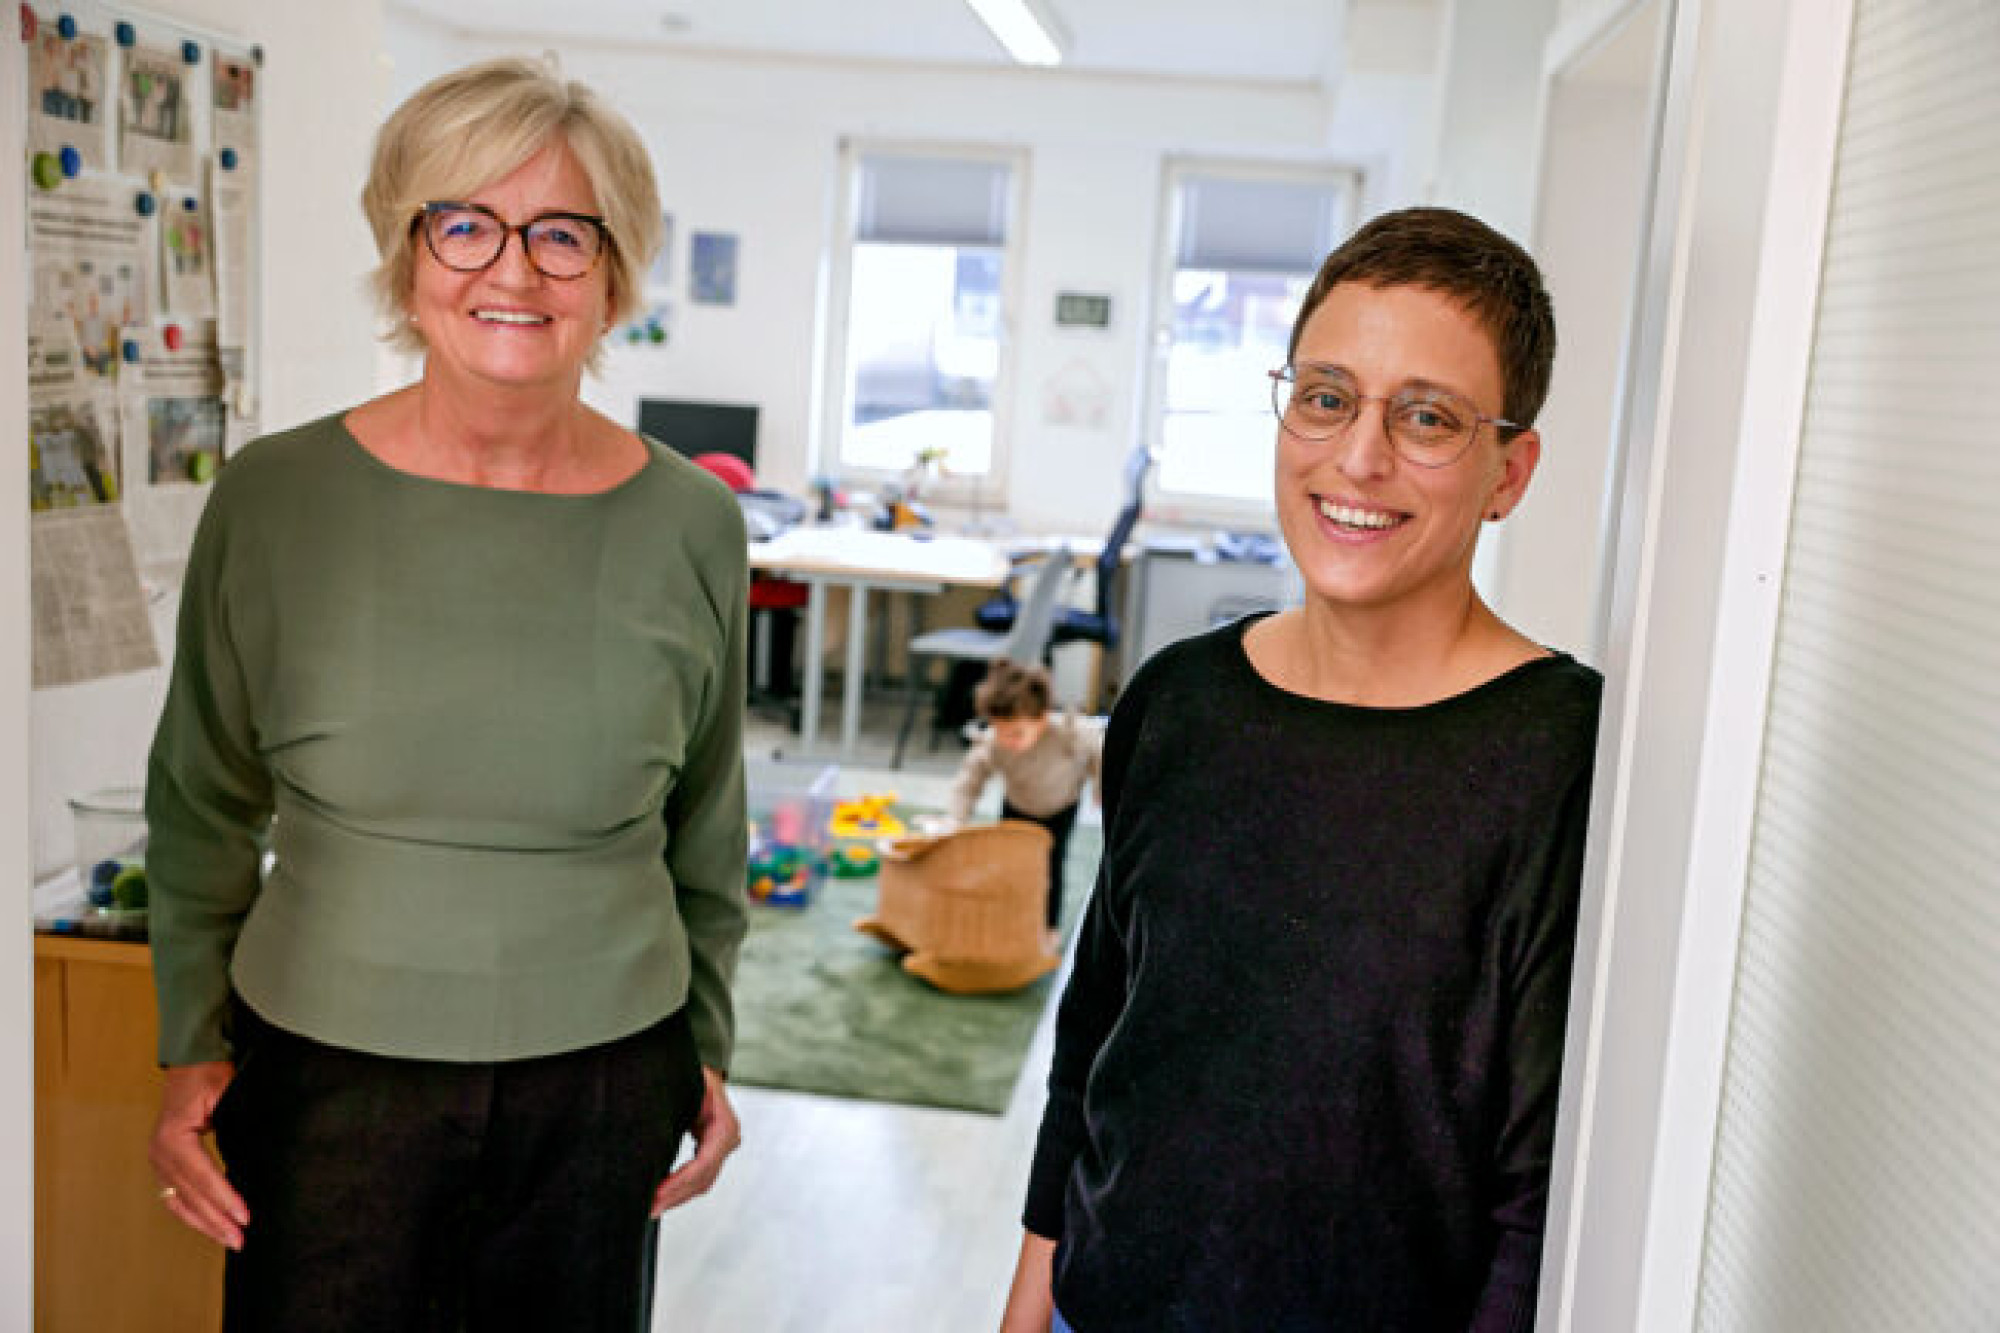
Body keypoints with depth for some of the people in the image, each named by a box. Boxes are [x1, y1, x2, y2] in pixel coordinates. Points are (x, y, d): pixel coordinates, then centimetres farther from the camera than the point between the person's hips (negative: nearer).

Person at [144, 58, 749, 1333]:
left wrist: (709, 1041, 10)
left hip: (605, 1088, 1)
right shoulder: (273, 499, -6)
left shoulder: (692, 524, -4)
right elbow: (203, 805, 6)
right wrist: (192, 1046, 3)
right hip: (326, 1080, 0)